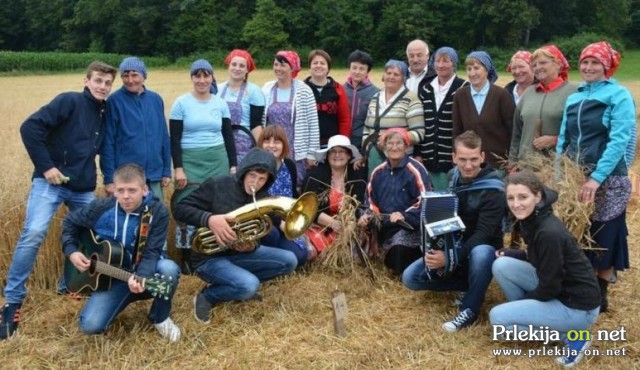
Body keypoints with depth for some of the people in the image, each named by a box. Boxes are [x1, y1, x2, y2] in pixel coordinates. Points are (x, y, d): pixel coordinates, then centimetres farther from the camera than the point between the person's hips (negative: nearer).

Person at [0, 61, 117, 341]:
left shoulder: (105, 114, 12)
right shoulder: (69, 101, -7)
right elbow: (31, 127, -15)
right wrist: (45, 166, -17)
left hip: (83, 188, 7)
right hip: (51, 182, -7)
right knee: (33, 234, -18)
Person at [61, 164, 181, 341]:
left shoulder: (157, 212, -17)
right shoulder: (100, 208, -11)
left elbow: (151, 252, -21)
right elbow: (70, 223, 9)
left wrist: (141, 277, -40)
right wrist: (72, 251, -5)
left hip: (146, 274, -1)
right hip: (112, 277, 2)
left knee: (169, 269, -37)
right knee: (90, 325, -19)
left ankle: (160, 318, -6)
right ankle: (124, 299, 16)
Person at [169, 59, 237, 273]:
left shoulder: (220, 103, 9)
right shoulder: (181, 103, 0)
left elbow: (228, 136, 12)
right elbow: (174, 139, -3)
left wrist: (233, 165, 6)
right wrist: (178, 168, -10)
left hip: (218, 161, 3)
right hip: (190, 162, -3)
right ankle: (186, 258, 6)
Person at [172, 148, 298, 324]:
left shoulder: (263, 199, 0)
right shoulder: (217, 185, -16)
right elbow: (179, 210, -17)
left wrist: (251, 246, -19)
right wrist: (209, 219, -35)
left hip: (238, 253, 6)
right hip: (209, 258, -6)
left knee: (289, 261, -6)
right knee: (249, 286, -30)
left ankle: (240, 282, 4)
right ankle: (206, 297, -1)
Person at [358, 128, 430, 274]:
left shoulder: (415, 170, -11)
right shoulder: (378, 172, 12)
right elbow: (371, 201, 18)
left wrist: (405, 215, -27)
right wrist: (367, 216, -2)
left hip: (410, 226, -7)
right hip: (385, 227, 7)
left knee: (399, 245, -37)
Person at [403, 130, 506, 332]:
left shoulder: (493, 190, -20)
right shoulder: (453, 179, 0)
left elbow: (483, 233, -27)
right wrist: (433, 249, -16)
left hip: (480, 249, -5)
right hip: (451, 248, 6)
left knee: (481, 254, -42)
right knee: (410, 277, -8)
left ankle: (470, 308, -18)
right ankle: (471, 285, 2)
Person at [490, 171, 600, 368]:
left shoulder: (550, 233, -29)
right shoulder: (532, 220, -2)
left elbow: (549, 288, -20)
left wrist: (522, 300, -3)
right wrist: (508, 253, 2)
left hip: (577, 306, -8)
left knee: (498, 317, -11)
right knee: (501, 265, -2)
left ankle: (570, 337, 0)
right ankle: (527, 314, 11)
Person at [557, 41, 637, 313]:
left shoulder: (619, 96, -7)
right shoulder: (573, 98, 12)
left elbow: (619, 141, -17)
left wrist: (596, 177, -25)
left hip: (607, 180, -5)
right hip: (574, 178, 5)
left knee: (604, 237, 5)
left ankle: (600, 294, 21)